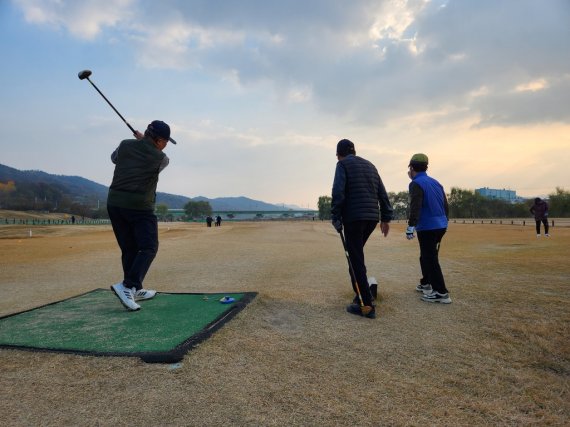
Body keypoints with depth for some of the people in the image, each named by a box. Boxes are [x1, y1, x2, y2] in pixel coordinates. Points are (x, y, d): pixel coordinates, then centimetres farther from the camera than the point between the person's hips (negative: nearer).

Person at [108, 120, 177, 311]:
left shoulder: (125, 145, 7)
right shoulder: (161, 158, -4)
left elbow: (114, 158, 28)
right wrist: (143, 140, 26)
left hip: (114, 203, 6)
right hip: (139, 207, -6)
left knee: (129, 248, 12)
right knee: (148, 248, -2)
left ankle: (135, 290, 21)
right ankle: (127, 286, -20)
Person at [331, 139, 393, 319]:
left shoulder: (343, 164, 1)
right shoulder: (370, 165, 20)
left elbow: (338, 192, -12)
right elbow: (382, 193, 15)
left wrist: (335, 217, -8)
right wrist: (386, 218, 16)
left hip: (354, 217, -7)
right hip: (372, 217, 7)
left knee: (356, 259, -3)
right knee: (355, 254, 20)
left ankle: (367, 305, -3)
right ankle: (362, 293, 19)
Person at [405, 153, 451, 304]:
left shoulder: (416, 184, -10)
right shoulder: (435, 182, 14)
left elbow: (415, 207, -24)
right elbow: (446, 205, 17)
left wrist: (411, 226, -27)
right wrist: (444, 221, 26)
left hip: (427, 228, -9)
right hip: (441, 226, 9)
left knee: (430, 259, -3)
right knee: (427, 256, 21)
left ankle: (441, 293, -2)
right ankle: (426, 284, 33)